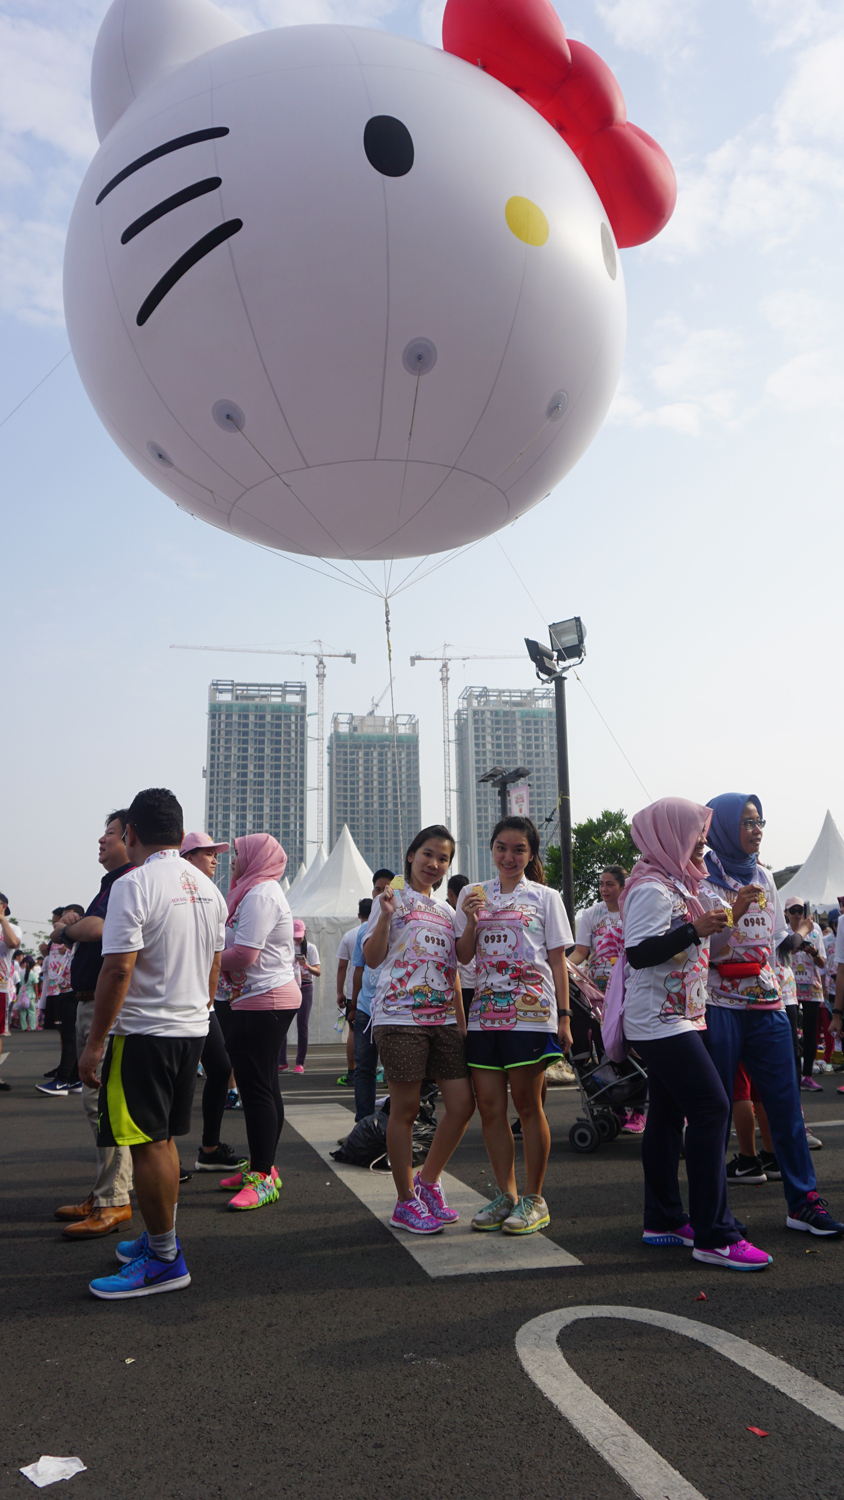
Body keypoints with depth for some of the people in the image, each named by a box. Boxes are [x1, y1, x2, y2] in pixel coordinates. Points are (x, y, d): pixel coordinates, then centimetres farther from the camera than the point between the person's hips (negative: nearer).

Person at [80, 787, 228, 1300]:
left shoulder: (134, 885, -15)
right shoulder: (207, 887, 9)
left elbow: (118, 969, -19)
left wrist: (95, 1041, -13)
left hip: (143, 1031, -8)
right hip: (193, 1028, 8)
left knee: (148, 1145, 1)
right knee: (162, 1139, 18)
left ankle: (164, 1261, 8)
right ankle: (162, 1237, 30)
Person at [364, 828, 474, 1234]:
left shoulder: (446, 911, 19)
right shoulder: (392, 898, 1)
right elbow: (372, 958, -7)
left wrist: (462, 1023, 15)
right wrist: (385, 916, -22)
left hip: (443, 1019, 6)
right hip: (400, 1017, -6)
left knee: (462, 1104, 2)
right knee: (405, 1108, 0)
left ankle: (428, 1181, 22)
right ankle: (406, 1201, 14)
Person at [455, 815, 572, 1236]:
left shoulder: (545, 897, 6)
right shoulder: (473, 894, 13)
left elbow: (558, 961, 4)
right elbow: (463, 956, 11)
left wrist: (564, 1016, -2)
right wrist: (471, 921, -6)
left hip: (531, 1013, -3)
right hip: (485, 1013, 3)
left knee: (527, 1106, 0)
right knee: (489, 1107, 4)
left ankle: (534, 1198, 14)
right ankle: (505, 1195, 19)